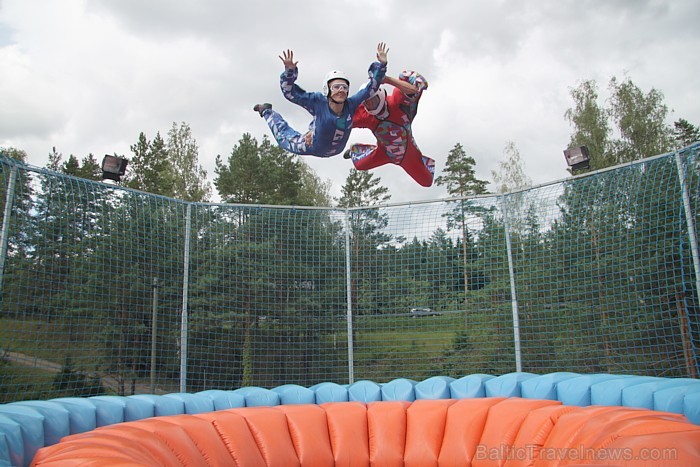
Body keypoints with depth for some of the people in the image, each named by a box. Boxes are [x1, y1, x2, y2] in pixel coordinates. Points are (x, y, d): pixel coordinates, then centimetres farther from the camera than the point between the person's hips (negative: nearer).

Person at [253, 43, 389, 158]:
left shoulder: (351, 105, -29)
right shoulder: (319, 102, -36)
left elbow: (371, 86, -23)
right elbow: (289, 91, -32)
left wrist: (381, 65, -33)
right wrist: (290, 71, -46)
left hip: (336, 150, 3)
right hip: (312, 146, -3)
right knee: (284, 138, 22)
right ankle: (267, 112, 43)